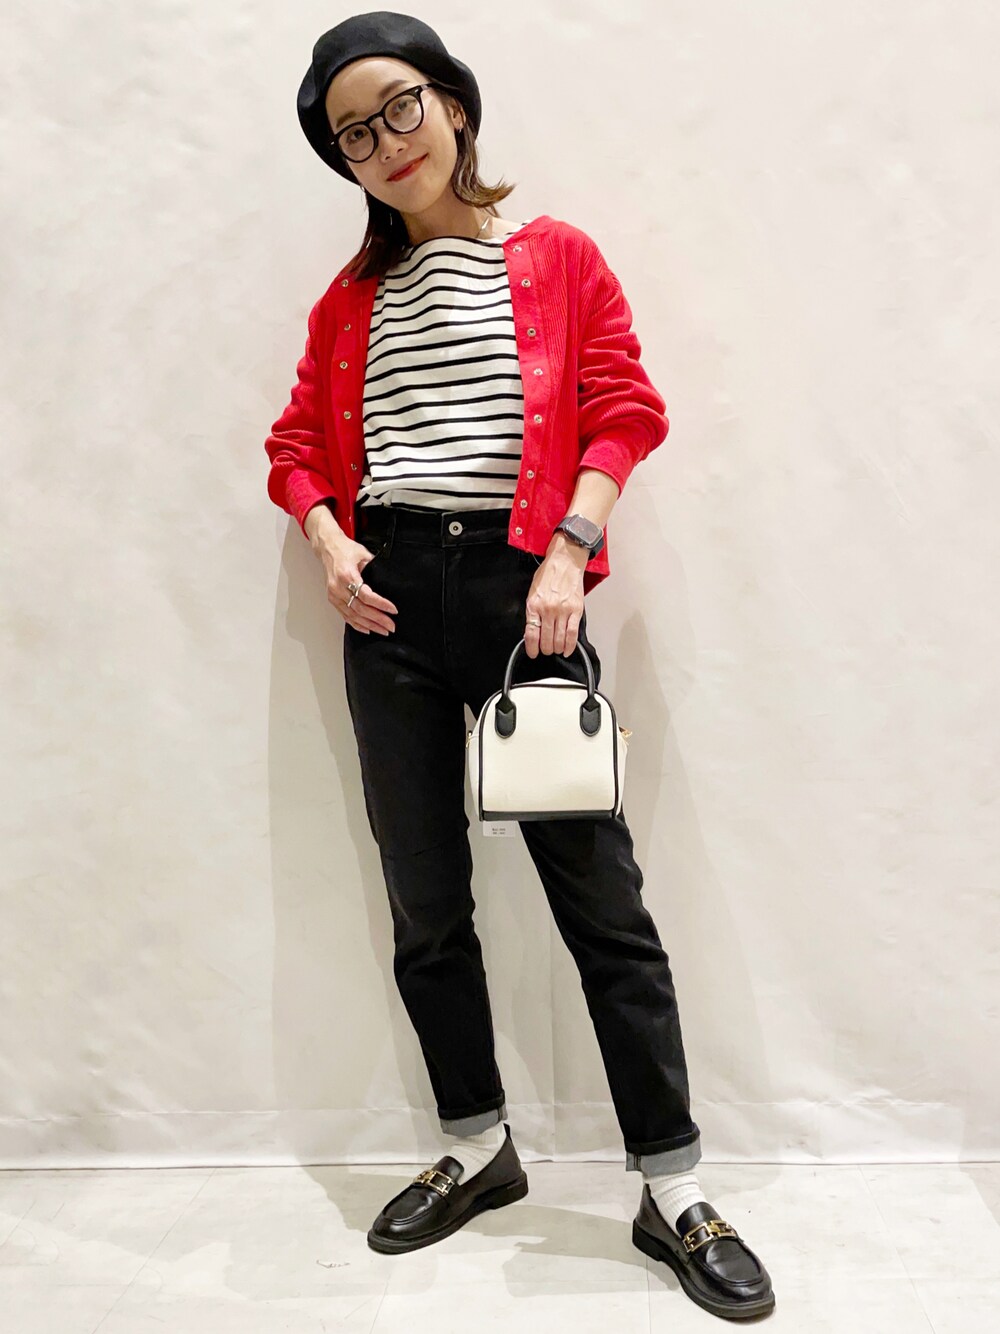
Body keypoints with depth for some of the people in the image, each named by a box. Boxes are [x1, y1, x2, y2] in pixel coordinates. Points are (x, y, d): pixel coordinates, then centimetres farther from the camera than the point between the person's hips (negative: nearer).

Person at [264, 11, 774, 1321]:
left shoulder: (557, 258, 6)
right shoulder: (352, 299, 16)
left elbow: (622, 411, -1)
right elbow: (301, 443, 17)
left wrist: (568, 554, -14)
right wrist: (329, 541, -3)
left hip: (521, 591, -4)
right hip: (391, 601, 4)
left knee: (601, 901, -3)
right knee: (425, 908, 9)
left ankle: (674, 1195, 11)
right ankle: (478, 1150, 29)